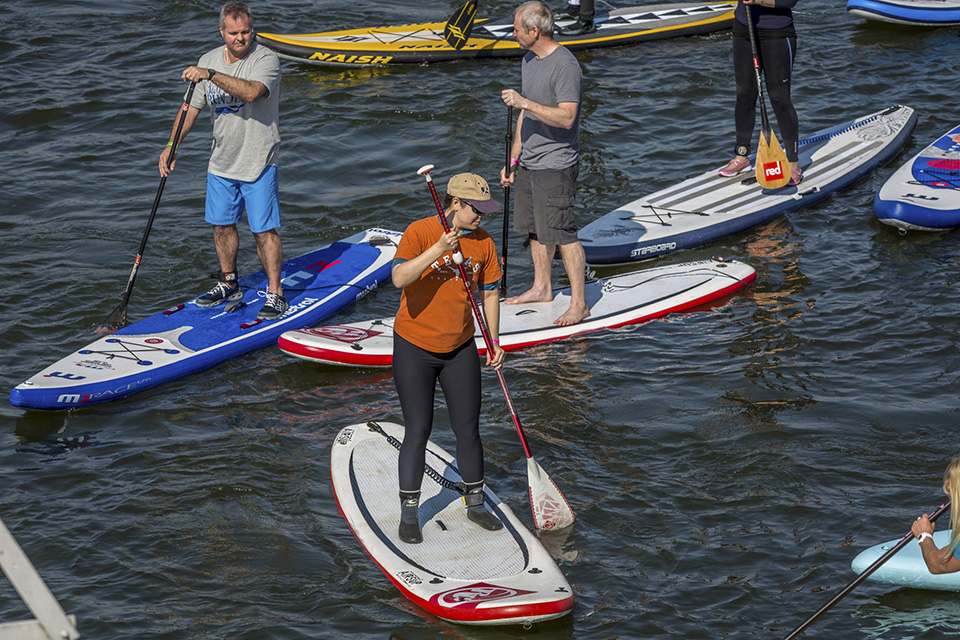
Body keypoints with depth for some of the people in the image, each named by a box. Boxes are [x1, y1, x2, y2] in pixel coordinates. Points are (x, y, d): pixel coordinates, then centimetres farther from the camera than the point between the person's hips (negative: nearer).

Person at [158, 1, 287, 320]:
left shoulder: (266, 59, -14)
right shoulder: (208, 60, 4)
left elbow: (251, 92, -35)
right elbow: (192, 107, 9)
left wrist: (211, 75, -40)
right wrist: (172, 145, -1)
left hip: (258, 162, -6)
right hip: (221, 162, 6)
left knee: (264, 231, -5)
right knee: (222, 225, 15)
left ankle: (275, 294, 5)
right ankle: (229, 284, 33)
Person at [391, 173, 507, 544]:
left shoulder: (482, 242, -1)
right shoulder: (420, 233, -18)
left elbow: (490, 292, 11)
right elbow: (399, 279, -34)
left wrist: (494, 342, 8)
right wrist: (439, 249, -41)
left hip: (461, 348, 5)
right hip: (415, 347, -5)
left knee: (468, 430, 10)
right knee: (418, 432, -1)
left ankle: (475, 504, 28)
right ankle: (409, 514, 12)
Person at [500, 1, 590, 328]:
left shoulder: (565, 65, -18)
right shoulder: (529, 60, 11)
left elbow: (566, 118, -26)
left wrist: (523, 102, -28)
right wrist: (513, 159, 18)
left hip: (556, 165, -9)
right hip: (529, 163, 9)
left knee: (562, 233, -8)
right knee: (535, 228, 16)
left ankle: (578, 302, -2)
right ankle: (541, 288, 30)